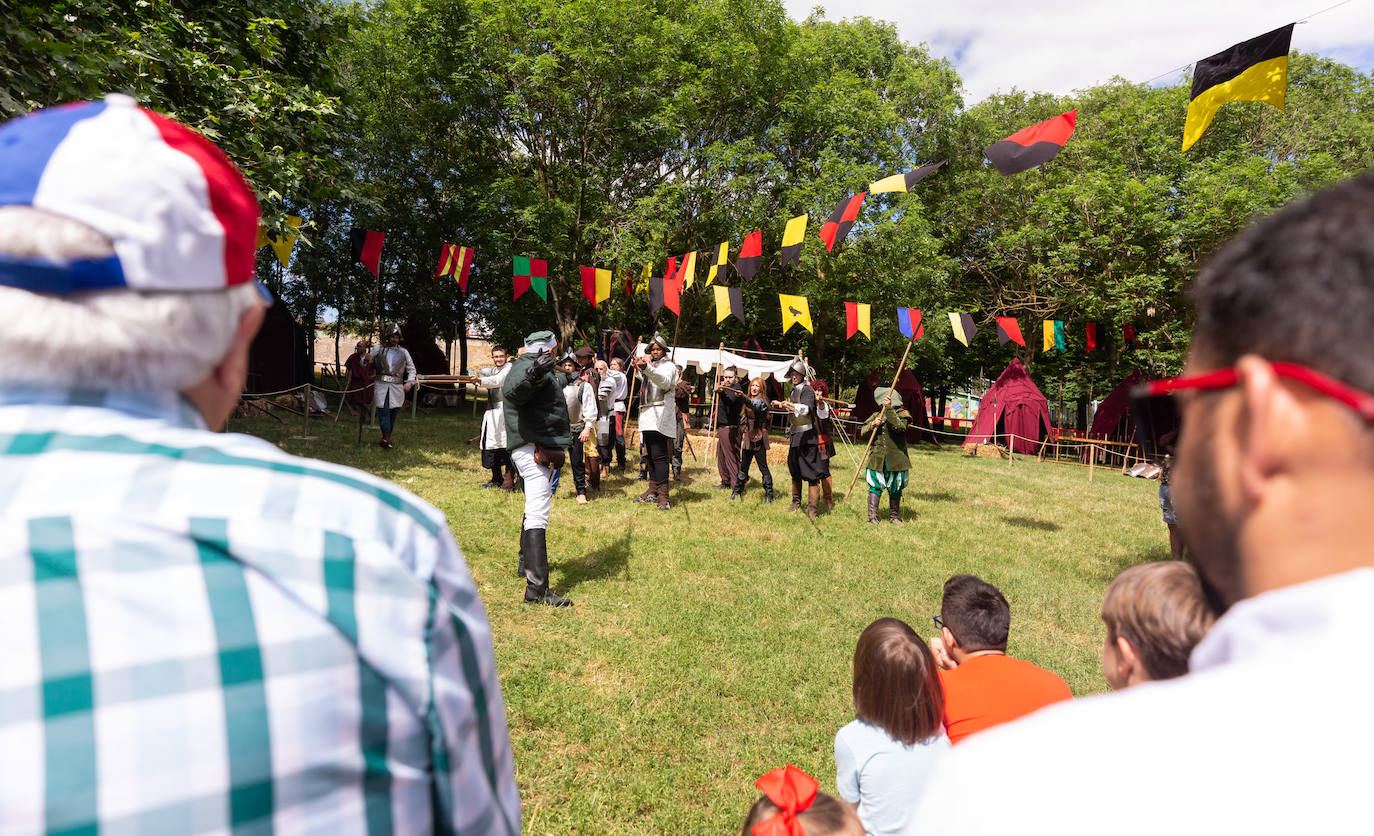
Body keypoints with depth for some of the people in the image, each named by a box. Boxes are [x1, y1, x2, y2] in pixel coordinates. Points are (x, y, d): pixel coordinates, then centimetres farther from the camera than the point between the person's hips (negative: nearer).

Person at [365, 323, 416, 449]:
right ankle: (386, 438, -11)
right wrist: (366, 359, -10)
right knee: (383, 411, -12)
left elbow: (411, 369, 15)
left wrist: (409, 382, -1)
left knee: (393, 412, 4)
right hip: (381, 386, -1)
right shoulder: (378, 349, 8)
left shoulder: (403, 352, 11)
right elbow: (365, 363, 14)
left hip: (397, 386, 1)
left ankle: (386, 438, 17)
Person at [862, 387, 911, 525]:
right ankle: (872, 516, 1)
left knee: (895, 488, 9)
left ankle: (893, 516, 25)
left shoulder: (902, 414, -2)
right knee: (875, 486, -2)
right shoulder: (878, 415, 12)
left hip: (896, 459, -3)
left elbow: (899, 427, -24)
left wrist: (889, 409, -28)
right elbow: (863, 431, 8)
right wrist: (872, 425, -12)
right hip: (877, 458, 3)